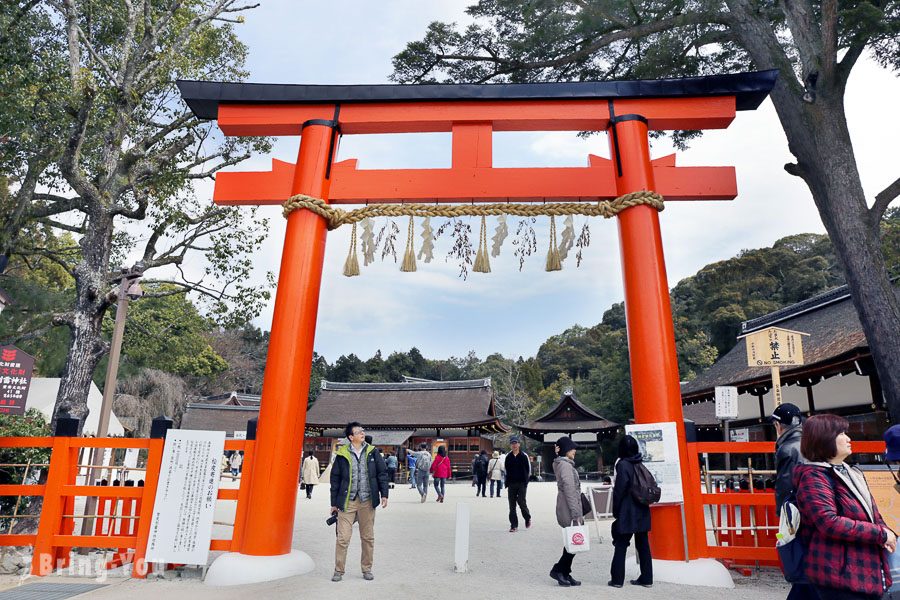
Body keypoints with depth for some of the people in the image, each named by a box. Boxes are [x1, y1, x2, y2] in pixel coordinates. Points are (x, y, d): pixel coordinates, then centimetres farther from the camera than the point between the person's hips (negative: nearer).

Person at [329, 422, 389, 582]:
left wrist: (384, 494, -1)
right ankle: (339, 570, 15)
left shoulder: (372, 452, 4)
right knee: (343, 537, -2)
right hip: (347, 501, -2)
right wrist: (334, 503, 5)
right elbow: (335, 479, 4)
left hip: (367, 501, 2)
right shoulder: (342, 454, -1)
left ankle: (367, 569, 26)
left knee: (368, 537, 11)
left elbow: (382, 473, 7)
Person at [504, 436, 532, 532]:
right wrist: (507, 481, 11)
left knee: (521, 501, -9)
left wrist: (525, 479, 2)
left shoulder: (524, 456, -2)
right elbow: (505, 469, 16)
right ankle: (514, 525, 10)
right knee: (512, 505, 3)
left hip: (522, 483, -3)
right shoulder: (508, 457, 6)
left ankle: (527, 518, 20)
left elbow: (529, 470, 5)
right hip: (511, 484, 3)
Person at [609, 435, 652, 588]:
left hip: (627, 513, -6)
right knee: (643, 545, 13)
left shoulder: (623, 465, -13)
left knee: (621, 546, 2)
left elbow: (619, 490, -14)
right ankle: (646, 578, 18)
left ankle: (617, 579, 6)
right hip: (642, 512, 6)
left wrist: (615, 511, -4)